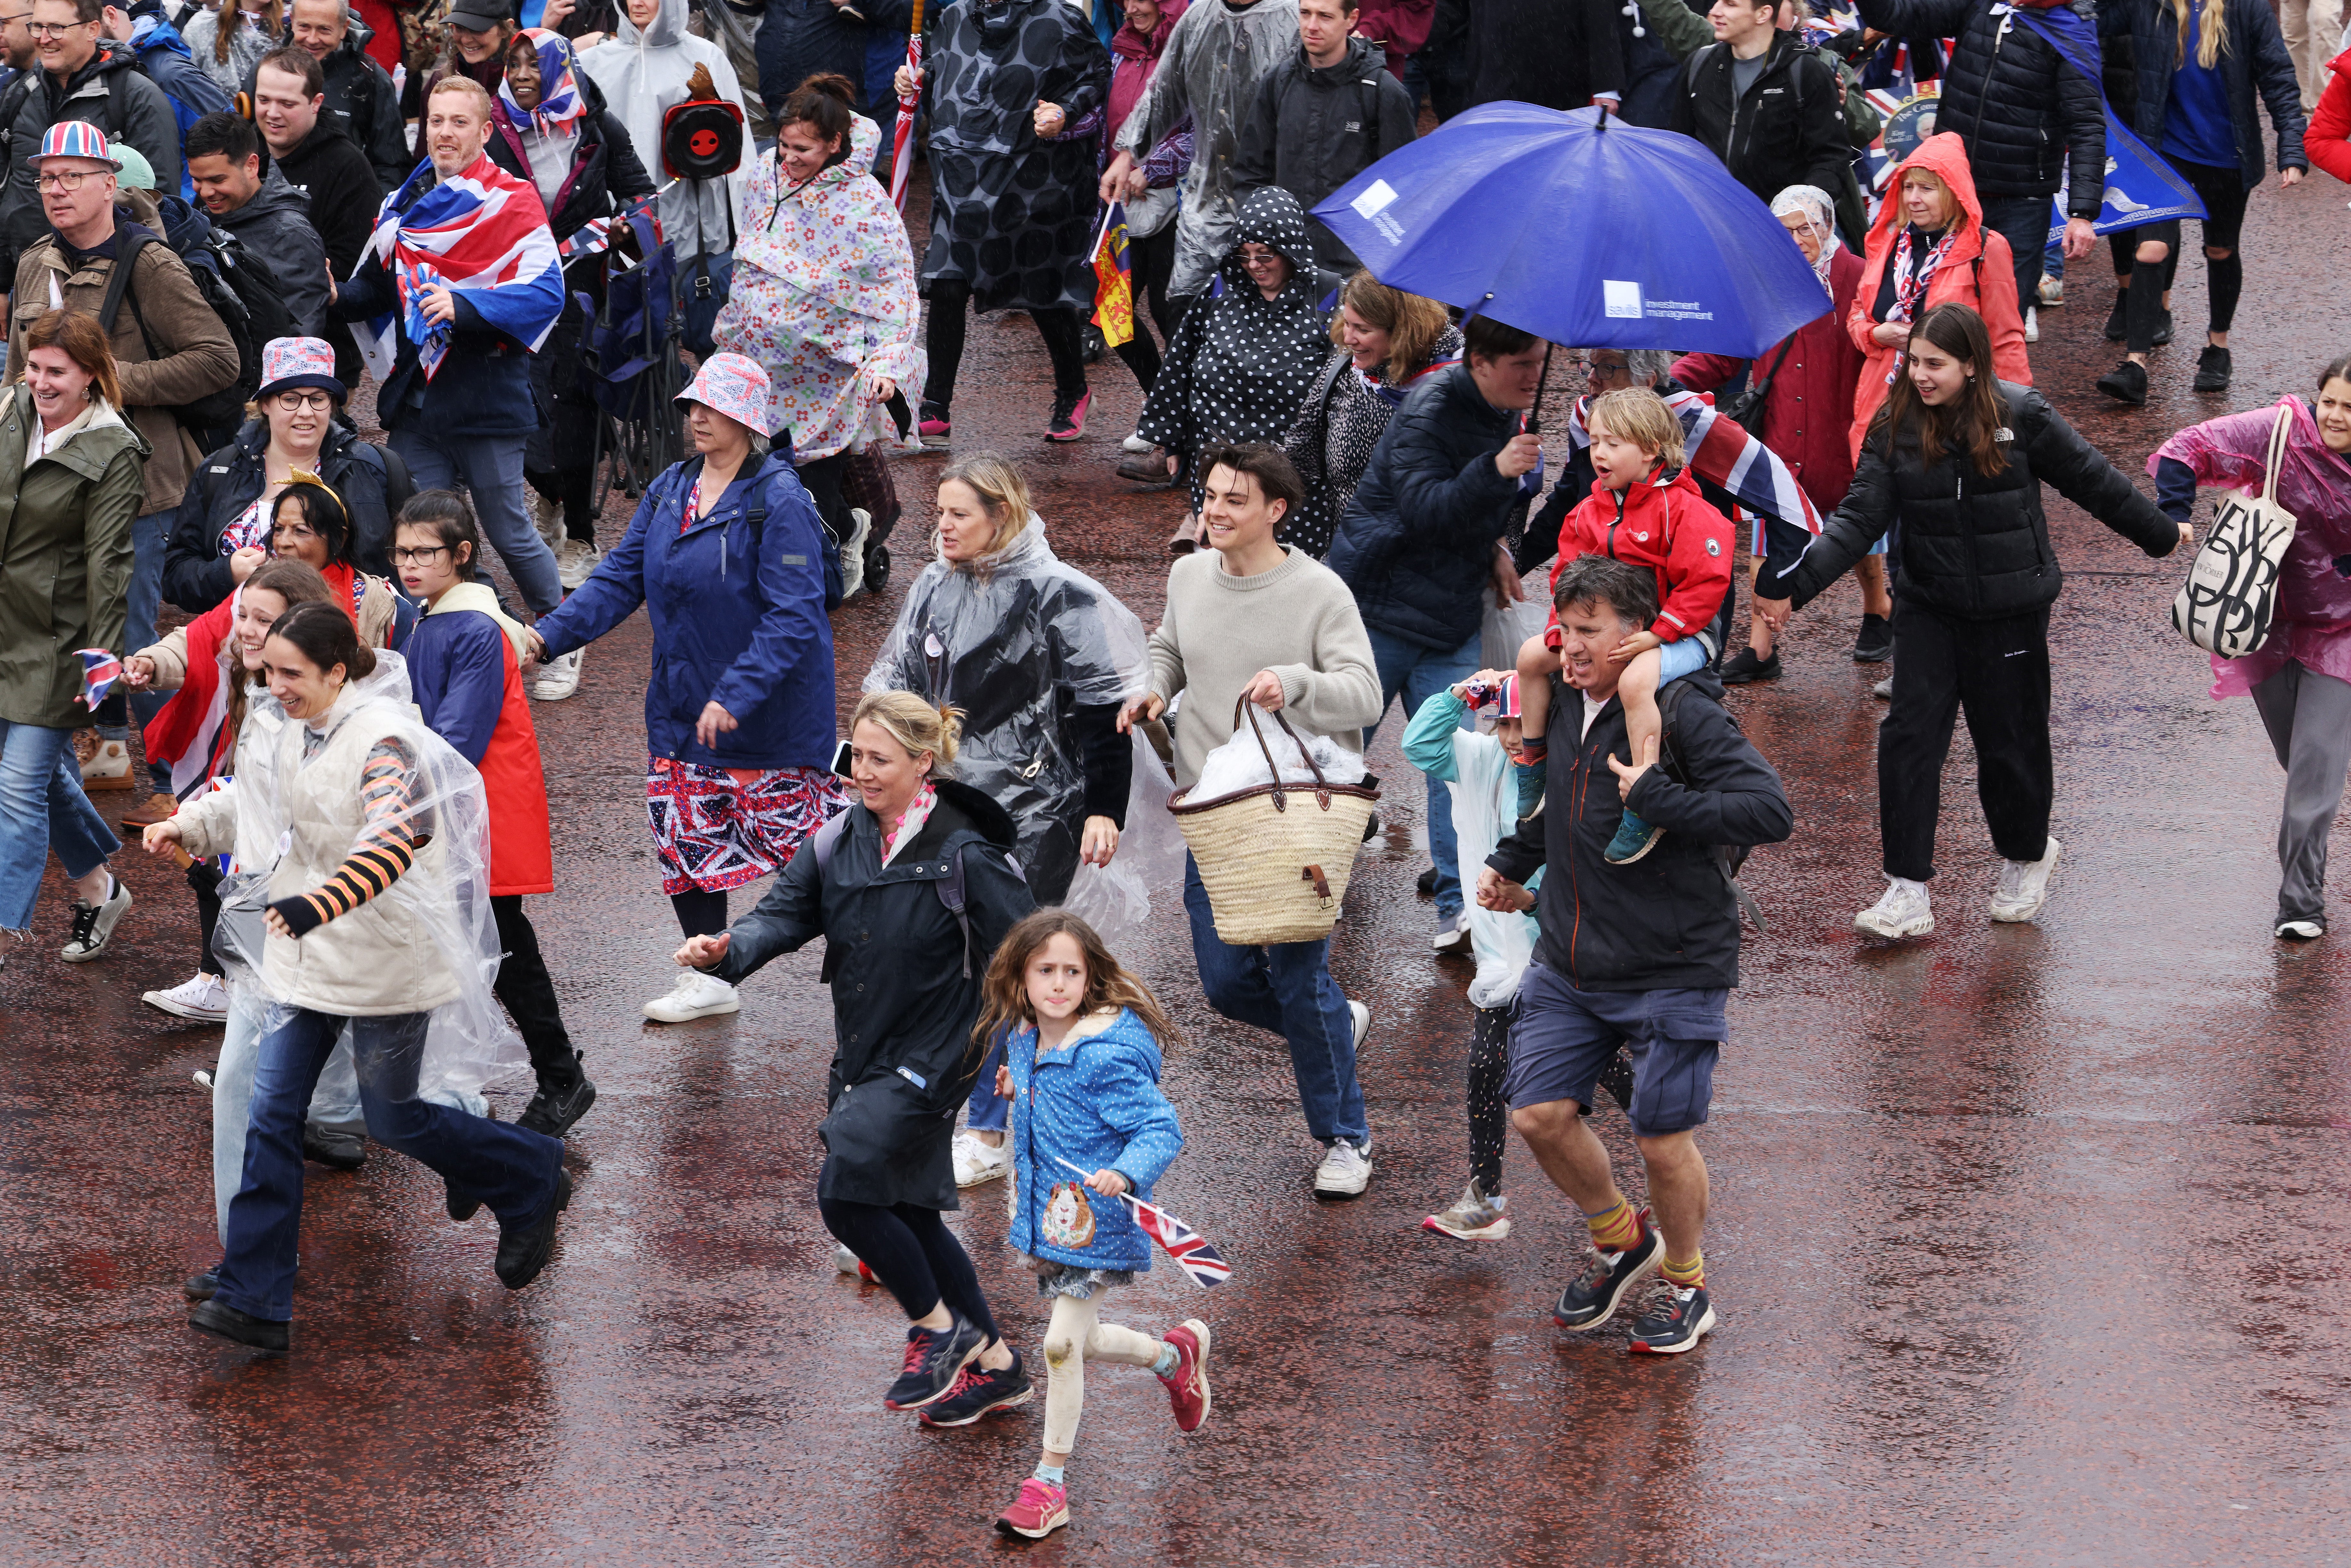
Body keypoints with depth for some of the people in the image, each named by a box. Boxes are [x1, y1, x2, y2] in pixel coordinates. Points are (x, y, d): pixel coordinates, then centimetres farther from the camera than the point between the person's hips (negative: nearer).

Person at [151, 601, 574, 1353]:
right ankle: (252, 1301, 1)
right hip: (308, 957, 8)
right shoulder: (296, 733, 5)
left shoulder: (384, 740, -22)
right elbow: (255, 797, 26)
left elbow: (393, 841, -38)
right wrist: (188, 825, 10)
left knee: (393, 1118, 6)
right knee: (272, 1114, 0)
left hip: (387, 961, -8)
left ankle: (533, 1185, 32)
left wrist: (318, 904, -51)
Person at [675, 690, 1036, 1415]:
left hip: (928, 1059, -8)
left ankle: (937, 1327, 3)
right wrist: (725, 951, -23)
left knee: (846, 1192, -17)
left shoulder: (967, 855, -15)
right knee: (907, 1213, 13)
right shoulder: (842, 840, 4)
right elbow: (787, 911, -3)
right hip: (862, 1057, 8)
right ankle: (991, 1357, 28)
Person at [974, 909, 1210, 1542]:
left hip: (1095, 1221, -8)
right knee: (1084, 1341, 17)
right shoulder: (1028, 1039, 2)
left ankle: (1050, 1482, 7)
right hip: (1046, 1216, 8)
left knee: (1062, 1345, -7)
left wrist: (1125, 1172, -41)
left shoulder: (1107, 1055, -23)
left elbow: (1161, 1129, -25)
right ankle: (1174, 1354, 46)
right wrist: (1022, 1087, 7)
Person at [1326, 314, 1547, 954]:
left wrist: (1494, 547, 8)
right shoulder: (1428, 412, -17)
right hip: (1380, 607, -6)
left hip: (1452, 615, 6)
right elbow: (1426, 510, -30)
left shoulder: (1507, 416, 6)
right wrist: (1494, 471, -43)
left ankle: (1459, 907, -7)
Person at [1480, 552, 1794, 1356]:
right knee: (1540, 1114, 1)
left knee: (1663, 1138, 0)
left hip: (1672, 972, -6)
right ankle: (1621, 1240, 28)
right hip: (1567, 968, 6)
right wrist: (1510, 862, 16)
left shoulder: (1683, 713, -16)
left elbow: (1771, 812, -25)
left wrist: (1658, 798, -27)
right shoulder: (1562, 706, 6)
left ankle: (1686, 1285, 25)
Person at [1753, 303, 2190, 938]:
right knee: (1908, 737, -8)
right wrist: (1796, 584, -20)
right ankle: (1907, 895, -5)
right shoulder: (1896, 428, -4)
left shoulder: (2020, 416, -10)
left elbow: (2091, 481, 2)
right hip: (1928, 607, 2)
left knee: (2010, 740, 8)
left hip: (2010, 609, -2)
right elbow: (1859, 520, -8)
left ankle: (2026, 856, 36)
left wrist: (2160, 534, 14)